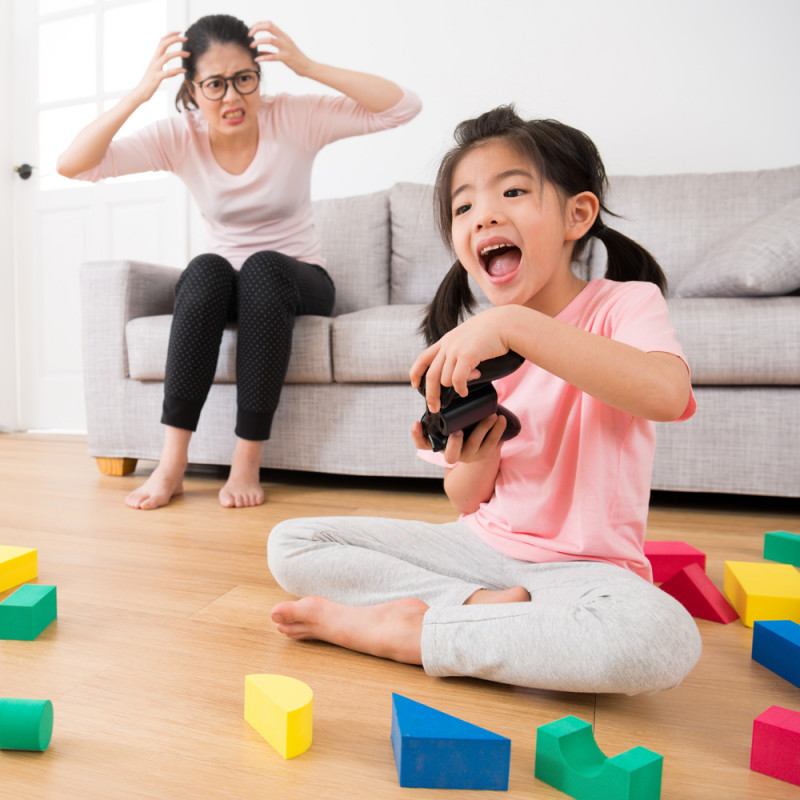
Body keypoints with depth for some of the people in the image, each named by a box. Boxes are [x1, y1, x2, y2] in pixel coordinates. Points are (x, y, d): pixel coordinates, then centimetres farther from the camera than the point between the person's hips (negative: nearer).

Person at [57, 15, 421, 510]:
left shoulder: (294, 118, -9)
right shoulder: (180, 137, -4)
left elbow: (405, 106, -17)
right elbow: (73, 165, -10)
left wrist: (308, 67, -24)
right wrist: (141, 93, -19)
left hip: (297, 283, -1)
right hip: (219, 290, 2)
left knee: (262, 267, -34)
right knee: (206, 268, -32)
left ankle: (248, 460, -30)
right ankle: (173, 460, -28)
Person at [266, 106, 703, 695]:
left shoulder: (626, 303, -7)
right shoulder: (470, 348, 2)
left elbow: (668, 392, -33)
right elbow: (467, 502, 4)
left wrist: (514, 322, -36)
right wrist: (472, 462, -19)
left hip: (582, 564, -3)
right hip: (482, 544, 4)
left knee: (662, 638, -38)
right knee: (291, 544, -5)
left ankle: (401, 630, -21)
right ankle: (483, 604, -14)